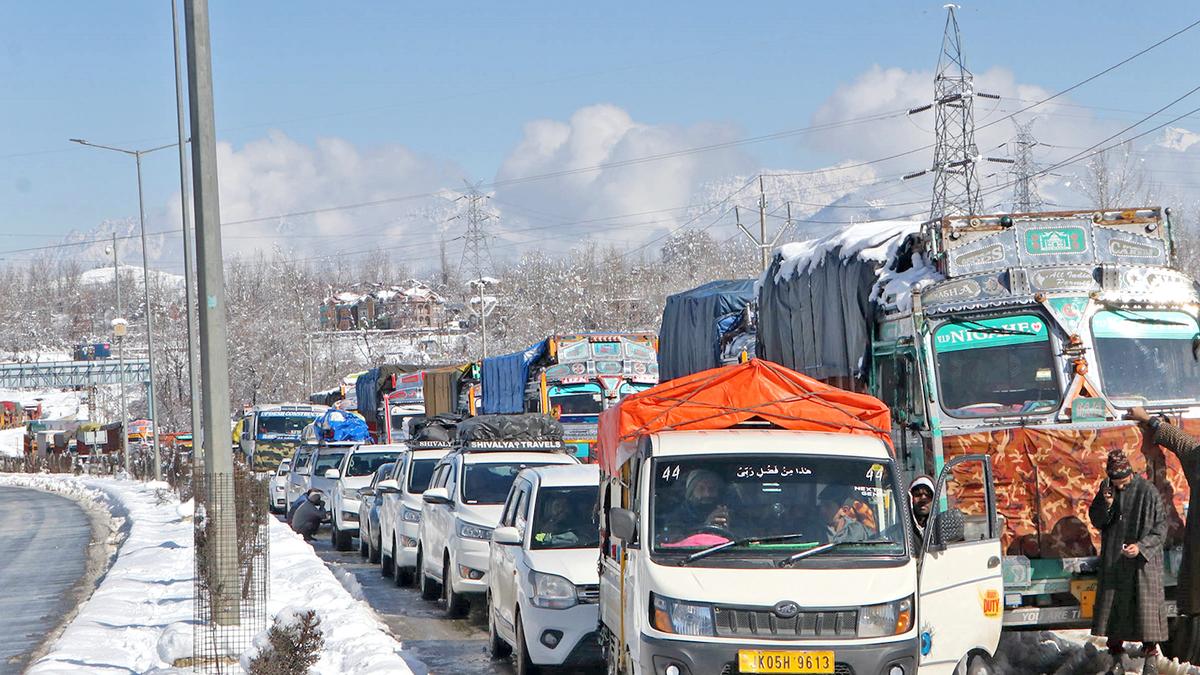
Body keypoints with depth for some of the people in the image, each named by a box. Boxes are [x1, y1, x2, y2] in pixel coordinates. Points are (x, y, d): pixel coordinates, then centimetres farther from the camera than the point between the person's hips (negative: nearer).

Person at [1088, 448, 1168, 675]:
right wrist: (1106, 504, -14)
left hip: (1142, 560, -4)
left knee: (1145, 605, -2)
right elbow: (1095, 520, 6)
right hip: (1114, 561, 4)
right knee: (1112, 603, 4)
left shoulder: (1147, 492, -13)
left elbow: (1160, 528, -8)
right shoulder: (1106, 487, 1)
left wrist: (1141, 546, -21)